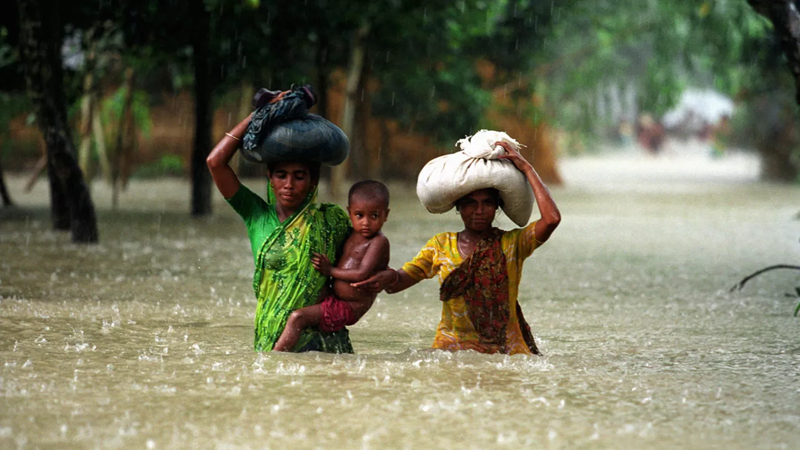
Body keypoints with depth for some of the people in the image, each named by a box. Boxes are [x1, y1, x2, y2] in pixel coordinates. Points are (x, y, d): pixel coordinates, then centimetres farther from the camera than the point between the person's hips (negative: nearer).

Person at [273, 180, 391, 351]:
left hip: (349, 308, -10)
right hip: (334, 299, 10)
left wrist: (330, 271, -13)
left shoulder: (379, 242, -14)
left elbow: (361, 274, -23)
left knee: (297, 317, -24)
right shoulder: (352, 235, 11)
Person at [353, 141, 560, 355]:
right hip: (451, 348, 1)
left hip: (505, 349, -1)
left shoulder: (512, 243, 4)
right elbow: (405, 278, 4)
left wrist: (527, 169, -5)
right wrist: (390, 278, -21)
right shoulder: (441, 245, 12)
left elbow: (552, 218, -11)